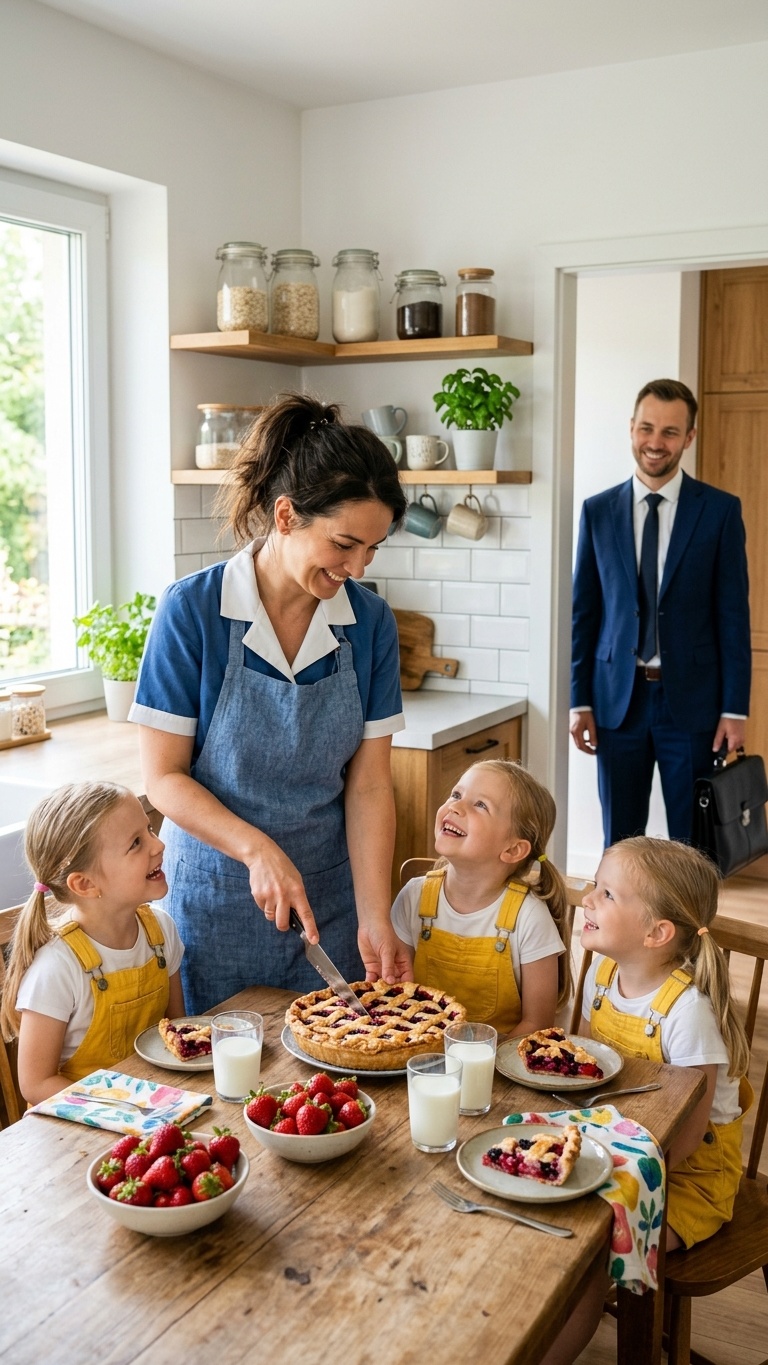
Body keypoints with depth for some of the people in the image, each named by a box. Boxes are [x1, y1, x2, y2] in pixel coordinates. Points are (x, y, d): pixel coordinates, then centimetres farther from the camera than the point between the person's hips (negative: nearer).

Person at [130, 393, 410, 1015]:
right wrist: (259, 850, -24)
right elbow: (164, 776, -11)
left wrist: (374, 917, -13)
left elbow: (368, 783, -6)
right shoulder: (192, 611, -15)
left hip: (331, 895, 3)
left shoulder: (370, 621, -6)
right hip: (215, 896, -2)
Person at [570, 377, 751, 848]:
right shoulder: (598, 511, 5)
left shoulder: (721, 510, -1)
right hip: (617, 698, 2)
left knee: (693, 844, 8)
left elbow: (733, 614, -2)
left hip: (692, 699, -2)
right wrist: (579, 700, 3)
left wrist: (735, 707, -6)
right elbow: (584, 611, 6)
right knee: (620, 842, 10)